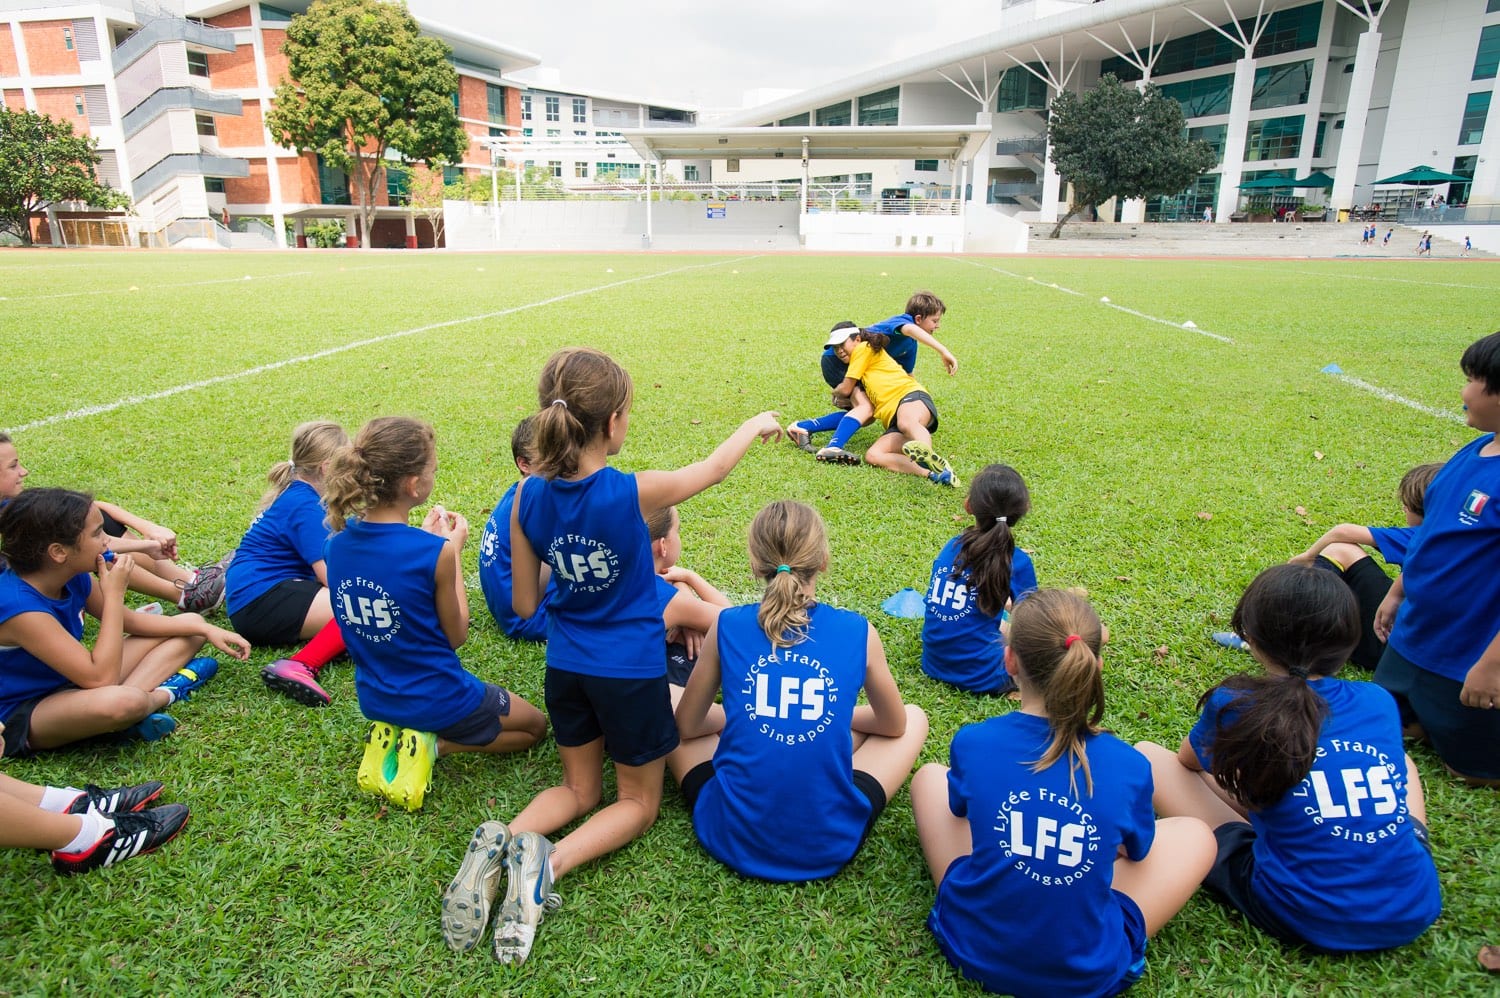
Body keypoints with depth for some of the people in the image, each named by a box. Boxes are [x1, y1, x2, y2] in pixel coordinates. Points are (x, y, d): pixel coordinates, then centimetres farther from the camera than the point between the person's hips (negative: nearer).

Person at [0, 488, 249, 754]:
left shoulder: (73, 576, -6)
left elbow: (130, 621, 10)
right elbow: (101, 677, -34)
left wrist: (206, 629, -1)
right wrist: (114, 593, -28)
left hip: (74, 682, 9)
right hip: (24, 715, -9)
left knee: (191, 626, 7)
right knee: (123, 702, -43)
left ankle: (137, 694, -16)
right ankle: (164, 693, -8)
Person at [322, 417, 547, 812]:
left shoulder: (339, 542, -9)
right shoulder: (435, 553, -29)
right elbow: (456, 636, -13)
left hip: (374, 699, 7)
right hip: (437, 699, -6)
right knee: (535, 726, 20)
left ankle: (391, 737, 10)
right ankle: (434, 744, -1)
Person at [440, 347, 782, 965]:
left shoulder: (529, 496, -10)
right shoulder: (631, 493, -23)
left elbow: (524, 605, -2)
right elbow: (714, 469, -3)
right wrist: (757, 424, 15)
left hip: (565, 665, 5)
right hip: (631, 670, -5)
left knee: (579, 790, 26)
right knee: (639, 800, 17)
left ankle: (500, 846, -4)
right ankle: (548, 863, -11)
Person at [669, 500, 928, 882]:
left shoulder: (727, 627, -7)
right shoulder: (859, 633, -8)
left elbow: (685, 726, 7)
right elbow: (895, 726, 10)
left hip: (733, 840, 1)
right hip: (829, 846, 0)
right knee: (915, 718, 21)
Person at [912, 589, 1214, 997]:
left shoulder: (971, 743, -17)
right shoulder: (1129, 767, -17)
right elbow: (1137, 852, 6)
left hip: (973, 945, 1)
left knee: (930, 776, 20)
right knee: (1196, 834, 19)